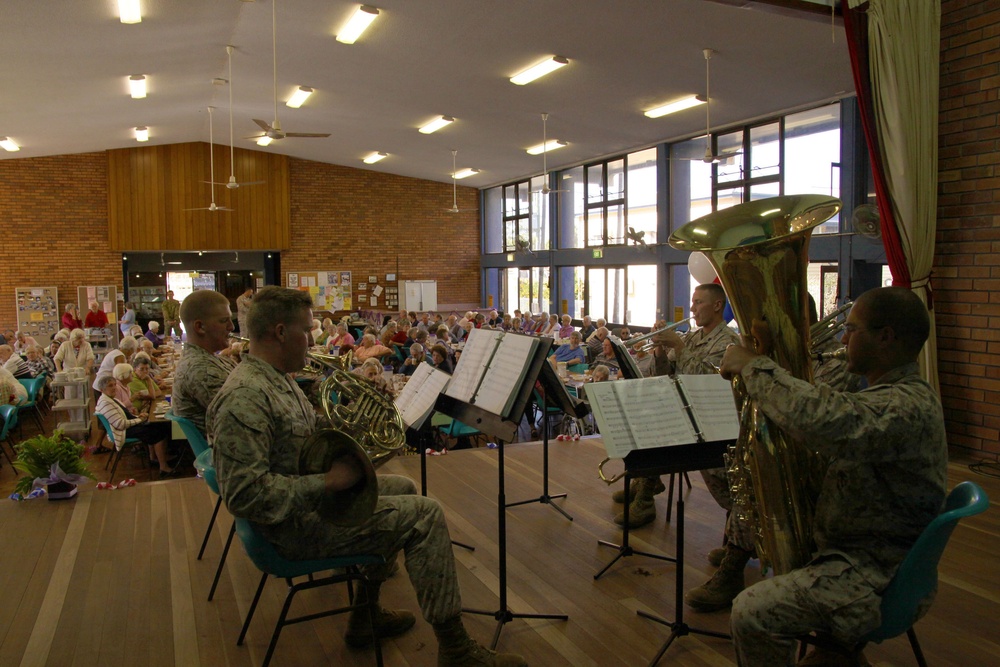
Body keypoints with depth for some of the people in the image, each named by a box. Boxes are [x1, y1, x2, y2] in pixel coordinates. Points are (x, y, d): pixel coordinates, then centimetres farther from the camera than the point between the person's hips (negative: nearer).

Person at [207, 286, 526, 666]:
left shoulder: (276, 378, 7)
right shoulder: (244, 398, -26)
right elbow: (244, 495, -32)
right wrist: (328, 481, -27)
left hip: (312, 496, 11)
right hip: (297, 525, -11)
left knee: (403, 489, 23)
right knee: (425, 514, -13)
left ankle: (365, 616, 27)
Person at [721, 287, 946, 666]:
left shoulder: (907, 406, -28)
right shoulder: (901, 395, 9)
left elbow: (824, 421, -46)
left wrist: (754, 367, -33)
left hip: (876, 579, -11)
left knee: (752, 613, -19)